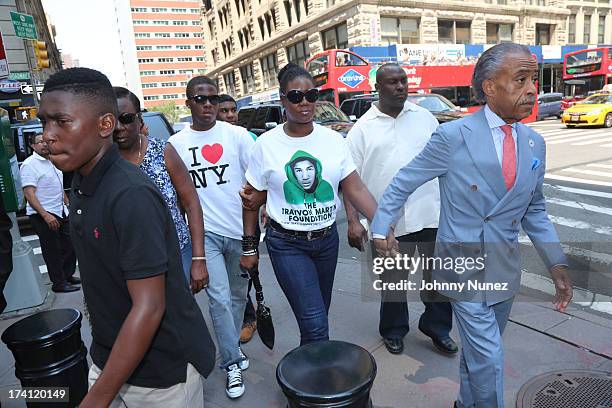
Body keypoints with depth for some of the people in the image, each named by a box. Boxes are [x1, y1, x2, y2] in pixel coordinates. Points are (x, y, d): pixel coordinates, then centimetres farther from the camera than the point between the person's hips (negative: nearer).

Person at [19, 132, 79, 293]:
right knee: (53, 251, 1)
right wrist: (45, 215, -27)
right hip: (43, 216, -8)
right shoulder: (30, 164, -13)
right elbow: (29, 193, -20)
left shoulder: (52, 162, 13)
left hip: (60, 213, 8)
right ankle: (58, 284, 13)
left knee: (70, 246, 14)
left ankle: (67, 276, 30)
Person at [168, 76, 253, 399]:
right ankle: (233, 362, 14)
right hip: (205, 232, 0)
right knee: (219, 298, -5)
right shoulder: (176, 143, 2)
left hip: (240, 230, 1)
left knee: (238, 295, 15)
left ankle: (231, 346, 38)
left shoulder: (237, 135, -3)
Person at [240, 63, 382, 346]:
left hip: (327, 240, 4)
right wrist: (249, 247, 1)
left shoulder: (333, 140, -2)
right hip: (287, 244, -3)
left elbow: (356, 190, -6)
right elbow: (253, 199, 0)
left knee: (318, 315, 19)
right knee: (315, 324, -10)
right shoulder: (266, 144, -7)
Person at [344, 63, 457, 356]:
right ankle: (393, 331, 34)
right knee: (393, 280, 12)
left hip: (432, 214, 3)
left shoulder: (424, 118, 9)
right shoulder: (363, 128, 0)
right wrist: (353, 220, -12)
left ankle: (437, 327, 36)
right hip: (389, 220, -2)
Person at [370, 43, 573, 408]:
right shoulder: (453, 136, -15)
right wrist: (381, 228, -10)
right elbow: (404, 182, -7)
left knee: (479, 350, 22)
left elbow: (535, 210, 10)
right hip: (465, 266, -6)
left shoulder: (535, 144, 3)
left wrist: (558, 264, 2)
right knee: (489, 358, -1)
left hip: (506, 269, 6)